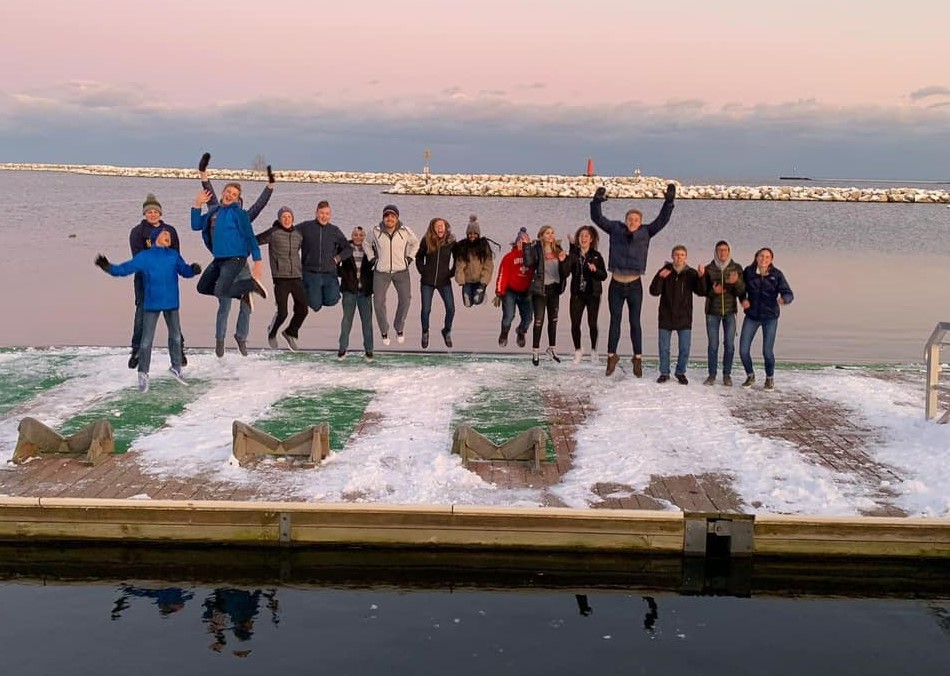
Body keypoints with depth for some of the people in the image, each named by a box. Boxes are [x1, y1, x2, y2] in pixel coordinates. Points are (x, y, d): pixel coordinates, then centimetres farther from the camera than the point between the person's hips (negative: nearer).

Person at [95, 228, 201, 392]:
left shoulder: (174, 255, 3)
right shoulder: (144, 257, -5)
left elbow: (185, 271, 0)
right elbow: (124, 269, -6)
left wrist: (193, 269, -22)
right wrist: (109, 267, -23)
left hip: (171, 304, 3)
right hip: (151, 305, -3)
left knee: (176, 336, 16)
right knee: (146, 341, -3)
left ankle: (176, 368, 35)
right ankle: (143, 375, 11)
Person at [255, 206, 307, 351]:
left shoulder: (298, 234, 9)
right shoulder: (273, 233, -6)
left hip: (297, 277, 5)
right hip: (280, 278, -5)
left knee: (303, 310, 1)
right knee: (282, 313, -8)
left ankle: (290, 333, 27)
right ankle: (272, 332, 24)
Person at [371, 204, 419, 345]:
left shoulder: (405, 231, -8)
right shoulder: (376, 231, -9)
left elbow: (415, 243, 14)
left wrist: (409, 258, 7)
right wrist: (373, 257, 9)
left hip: (401, 271, 0)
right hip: (381, 272, 0)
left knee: (405, 299, -7)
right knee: (378, 302, -4)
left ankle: (399, 329, 13)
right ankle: (384, 332, 14)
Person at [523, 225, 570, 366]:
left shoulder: (557, 250, 6)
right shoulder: (536, 249, -8)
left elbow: (566, 270, 6)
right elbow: (528, 262, -26)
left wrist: (563, 260, -12)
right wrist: (527, 246, -26)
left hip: (554, 288, 5)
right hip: (540, 288, -5)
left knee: (553, 319, 14)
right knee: (539, 320, -5)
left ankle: (552, 348, 27)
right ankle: (535, 351, 3)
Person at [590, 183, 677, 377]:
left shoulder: (645, 232, 3)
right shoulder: (615, 229, 2)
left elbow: (662, 220, 0)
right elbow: (597, 218, 0)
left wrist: (669, 202, -9)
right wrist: (597, 201, -14)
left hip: (634, 285, 0)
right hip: (616, 285, 0)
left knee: (635, 322, 5)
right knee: (615, 321, 8)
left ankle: (638, 357, 12)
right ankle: (611, 355, 17)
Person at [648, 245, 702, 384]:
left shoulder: (691, 273, 0)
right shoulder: (665, 271, 0)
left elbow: (700, 291, -10)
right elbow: (654, 291, -6)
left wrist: (700, 277, -27)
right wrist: (660, 277, -22)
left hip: (684, 317, 0)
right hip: (666, 316, 0)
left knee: (684, 349, 3)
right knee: (664, 347, 6)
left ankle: (680, 373, 19)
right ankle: (664, 373, 20)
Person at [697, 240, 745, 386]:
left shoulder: (736, 268, 0)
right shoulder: (709, 269, 0)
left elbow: (741, 292, -5)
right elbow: (701, 291, 3)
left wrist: (737, 282, -26)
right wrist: (713, 291, -17)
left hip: (730, 311, 0)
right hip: (712, 311, 0)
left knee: (729, 344, 1)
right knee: (712, 344, 1)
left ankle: (727, 375, 10)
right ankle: (712, 375, 9)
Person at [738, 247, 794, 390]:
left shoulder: (777, 275, -10)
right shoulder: (748, 272, -6)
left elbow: (789, 294, -13)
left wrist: (783, 299, -36)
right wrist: (743, 299, -8)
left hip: (770, 317, -2)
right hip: (751, 316, 2)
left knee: (767, 351, -3)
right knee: (743, 350, -2)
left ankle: (770, 378, 23)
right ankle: (750, 376, 24)